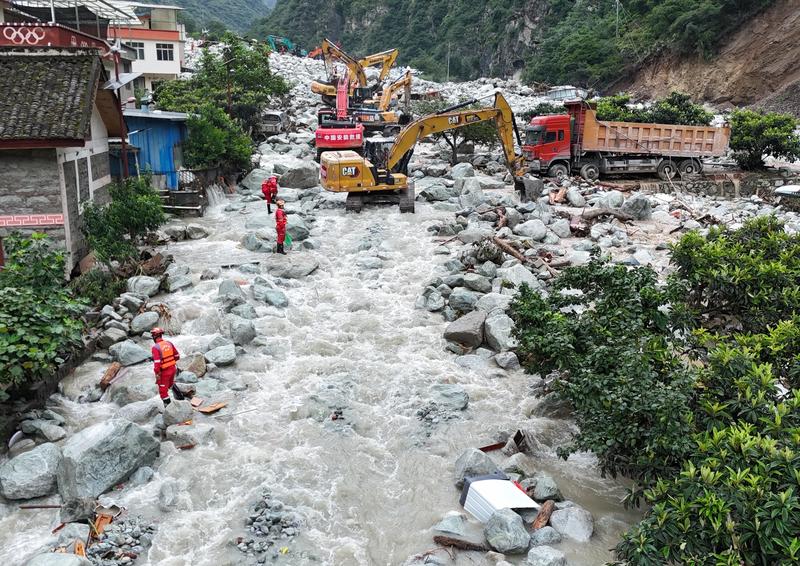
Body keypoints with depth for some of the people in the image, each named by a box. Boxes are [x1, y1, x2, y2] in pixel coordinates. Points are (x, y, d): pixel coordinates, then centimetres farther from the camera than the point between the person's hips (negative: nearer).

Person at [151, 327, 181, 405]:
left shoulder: (155, 347, -20)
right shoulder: (169, 343, -3)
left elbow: (157, 362, -26)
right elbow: (177, 356, 5)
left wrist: (157, 374, -19)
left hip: (164, 371, -6)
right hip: (173, 368, 6)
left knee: (163, 390, 10)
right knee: (171, 383, 34)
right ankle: (179, 396, 39)